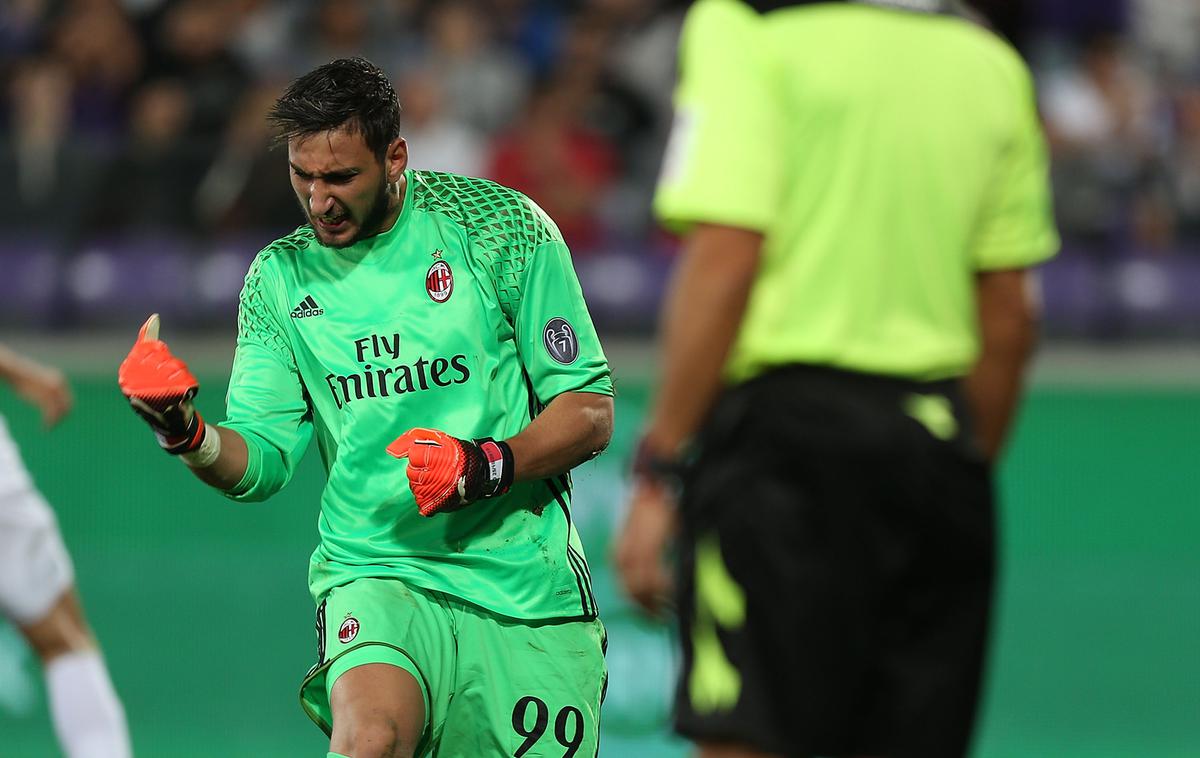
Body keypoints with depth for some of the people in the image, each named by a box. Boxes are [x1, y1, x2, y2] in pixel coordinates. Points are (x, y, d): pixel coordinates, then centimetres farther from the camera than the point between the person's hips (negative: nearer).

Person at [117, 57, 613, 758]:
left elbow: (590, 412, -1)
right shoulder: (279, 278, 6)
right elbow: (261, 461, 5)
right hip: (376, 575, 0)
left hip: (526, 587, 0)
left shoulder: (504, 227, -3)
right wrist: (185, 433, -17)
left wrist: (489, 466, -19)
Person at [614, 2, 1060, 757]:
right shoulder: (991, 61, 12)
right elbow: (1009, 313, 14)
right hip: (936, 434, 6)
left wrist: (659, 467, -11)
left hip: (784, 419, -6)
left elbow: (725, 260, -14)